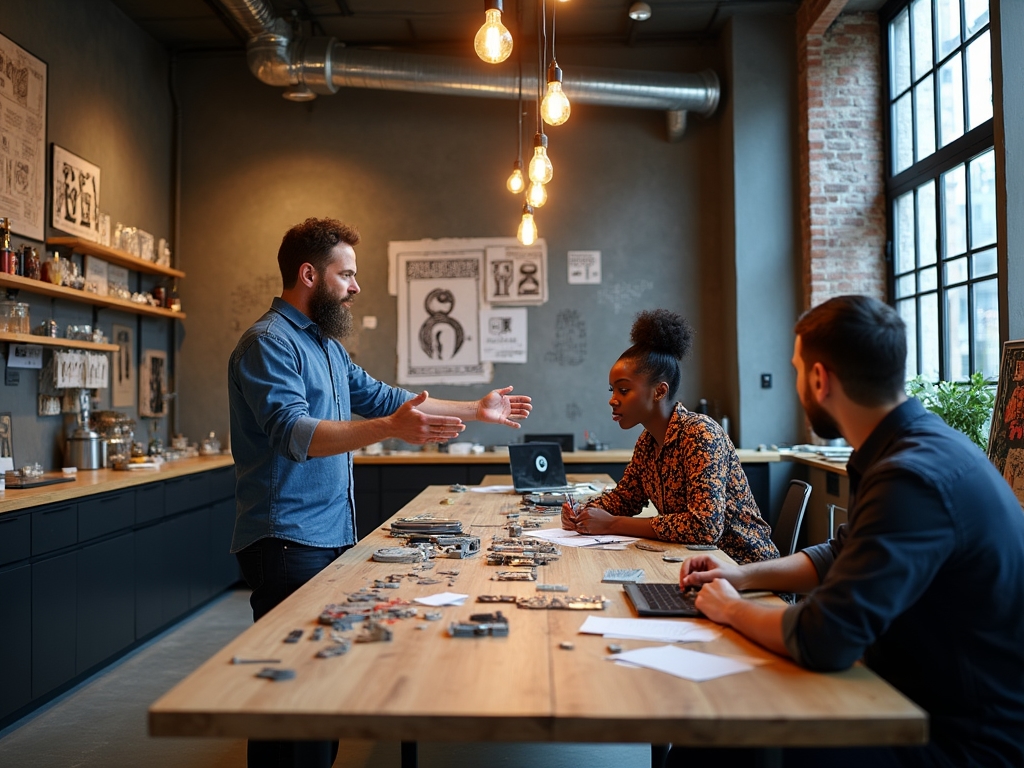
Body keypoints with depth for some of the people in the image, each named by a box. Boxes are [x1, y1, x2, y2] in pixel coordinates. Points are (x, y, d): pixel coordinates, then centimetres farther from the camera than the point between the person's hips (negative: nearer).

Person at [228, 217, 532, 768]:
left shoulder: (326, 345, 17)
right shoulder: (269, 343, -12)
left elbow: (383, 397, 22)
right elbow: (294, 434, -26)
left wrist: (476, 410, 21)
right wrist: (389, 428, -39)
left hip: (333, 536, 9)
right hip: (288, 542, -9)